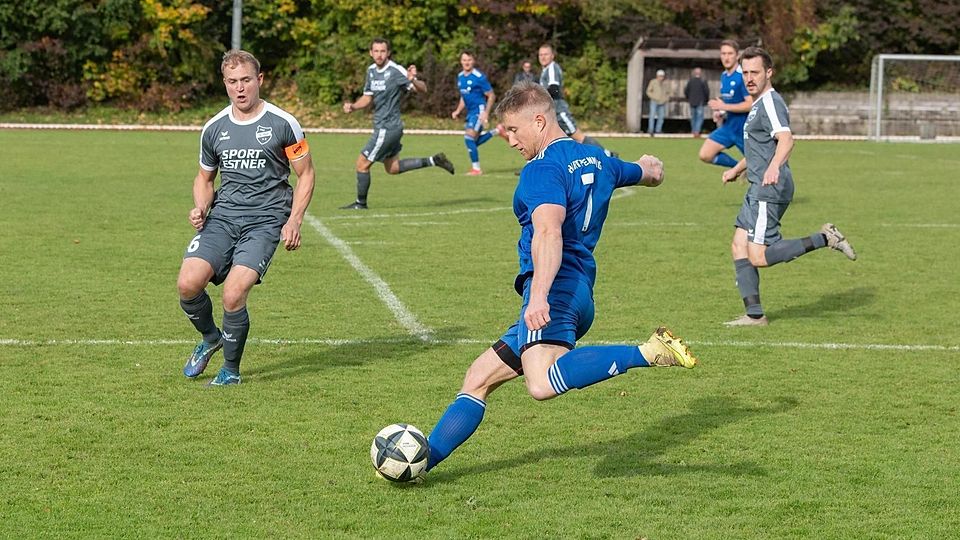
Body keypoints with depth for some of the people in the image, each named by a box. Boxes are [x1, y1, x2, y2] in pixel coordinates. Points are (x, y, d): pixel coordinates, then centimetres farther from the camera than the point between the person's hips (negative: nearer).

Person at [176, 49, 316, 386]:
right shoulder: (213, 128, 10)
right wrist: (200, 208, 2)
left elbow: (306, 174, 5)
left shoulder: (283, 124, -1)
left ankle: (231, 369, 2)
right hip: (223, 217, 4)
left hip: (266, 219, -4)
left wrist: (294, 221, -6)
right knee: (188, 283, -17)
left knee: (233, 294, -21)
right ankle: (210, 338, 16)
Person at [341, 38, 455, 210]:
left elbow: (422, 89, -17)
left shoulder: (396, 71, -16)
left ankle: (360, 203, 10)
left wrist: (412, 80, -39)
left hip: (388, 127, -9)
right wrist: (352, 107, -1)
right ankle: (433, 160, 25)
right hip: (382, 126, 9)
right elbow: (368, 98, 18)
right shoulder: (371, 71, 8)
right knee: (393, 168, 19)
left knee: (362, 163, -4)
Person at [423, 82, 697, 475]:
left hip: (557, 290, -11)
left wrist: (539, 295, -38)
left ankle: (648, 353, -33)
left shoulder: (543, 170, -8)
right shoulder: (597, 160, 20)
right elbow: (652, 174, 40)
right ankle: (421, 460, 17)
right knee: (478, 379, 16)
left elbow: (549, 232, -25)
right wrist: (650, 165, 65)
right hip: (580, 292, 11)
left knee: (543, 383, -37)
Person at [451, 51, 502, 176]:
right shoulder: (460, 77, 11)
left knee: (469, 137, -17)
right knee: (472, 142, 10)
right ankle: (496, 131, 26)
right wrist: (458, 111, 11)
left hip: (479, 111, -9)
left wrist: (486, 113, -19)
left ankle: (476, 168, -9)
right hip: (470, 112, 9)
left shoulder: (479, 77, -13)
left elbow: (491, 96, -10)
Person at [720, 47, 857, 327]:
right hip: (758, 189, 10)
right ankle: (754, 314, 7)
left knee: (758, 258, -14)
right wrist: (737, 169, 48)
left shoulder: (770, 102, -13)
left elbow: (786, 139, -31)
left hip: (769, 189, -10)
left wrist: (774, 167, -49)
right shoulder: (759, 104, 20)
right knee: (739, 247, 7)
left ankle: (824, 239, -9)